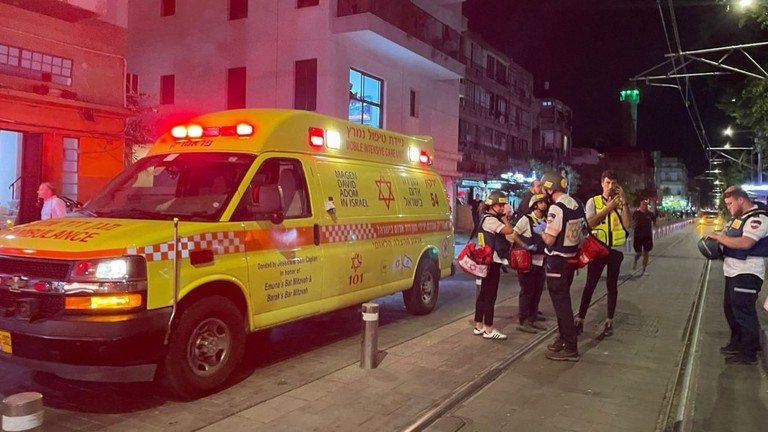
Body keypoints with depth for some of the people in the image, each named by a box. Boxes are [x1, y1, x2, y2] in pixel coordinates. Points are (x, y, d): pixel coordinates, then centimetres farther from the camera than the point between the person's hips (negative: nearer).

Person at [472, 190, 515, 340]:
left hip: (489, 261, 10)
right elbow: (509, 230, -23)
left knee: (484, 294, 13)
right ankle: (488, 330, -1)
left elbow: (503, 236, 14)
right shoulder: (490, 219, -15)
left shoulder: (490, 219, 16)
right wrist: (504, 219, -9)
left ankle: (479, 326, 19)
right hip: (492, 262, -10)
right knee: (490, 295, -6)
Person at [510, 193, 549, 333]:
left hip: (540, 261, 7)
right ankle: (523, 321, 5)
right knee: (527, 291, -3)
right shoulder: (526, 219, -10)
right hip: (528, 260, -7)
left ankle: (532, 319, 22)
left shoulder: (545, 221, 11)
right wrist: (525, 247, -18)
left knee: (537, 291, 11)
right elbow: (513, 235, -13)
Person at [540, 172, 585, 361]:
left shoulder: (556, 208, -21)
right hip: (570, 259, 8)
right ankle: (564, 337, 33)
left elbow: (549, 240, -20)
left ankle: (571, 348, 4)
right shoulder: (577, 206, 6)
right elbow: (580, 234, 13)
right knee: (563, 300, 20)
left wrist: (540, 230, -3)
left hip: (557, 261, -8)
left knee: (561, 303, -1)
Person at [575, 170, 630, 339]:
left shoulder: (621, 203, 4)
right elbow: (590, 223, -13)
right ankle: (580, 320, 8)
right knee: (590, 284, 2)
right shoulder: (593, 201, 1)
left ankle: (609, 322, 19)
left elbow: (627, 224, -9)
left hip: (615, 249, 2)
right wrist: (609, 207, -16)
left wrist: (624, 201, -13)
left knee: (612, 285, 9)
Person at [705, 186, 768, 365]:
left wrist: (718, 237, -21)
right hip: (733, 271, 10)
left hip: (747, 273, -10)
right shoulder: (739, 217, 14)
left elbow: (745, 243, -29)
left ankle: (749, 353, 6)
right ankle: (737, 343, 33)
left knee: (743, 312, -4)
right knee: (730, 308, 19)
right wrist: (716, 240, 4)